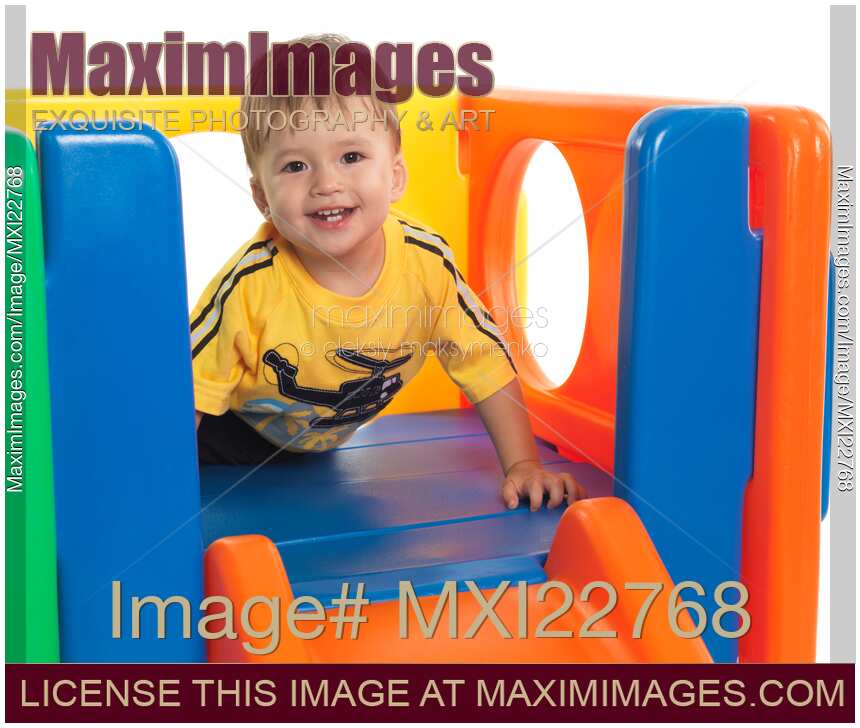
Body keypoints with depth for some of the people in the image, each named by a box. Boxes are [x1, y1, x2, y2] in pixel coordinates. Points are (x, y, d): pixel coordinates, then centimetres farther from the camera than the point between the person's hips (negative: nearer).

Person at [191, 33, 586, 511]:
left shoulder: (427, 264, -28)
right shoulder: (250, 285, -35)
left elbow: (487, 364, -15)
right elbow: (188, 395, -25)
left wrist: (522, 467, -19)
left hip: (328, 445, 3)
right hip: (232, 440, -2)